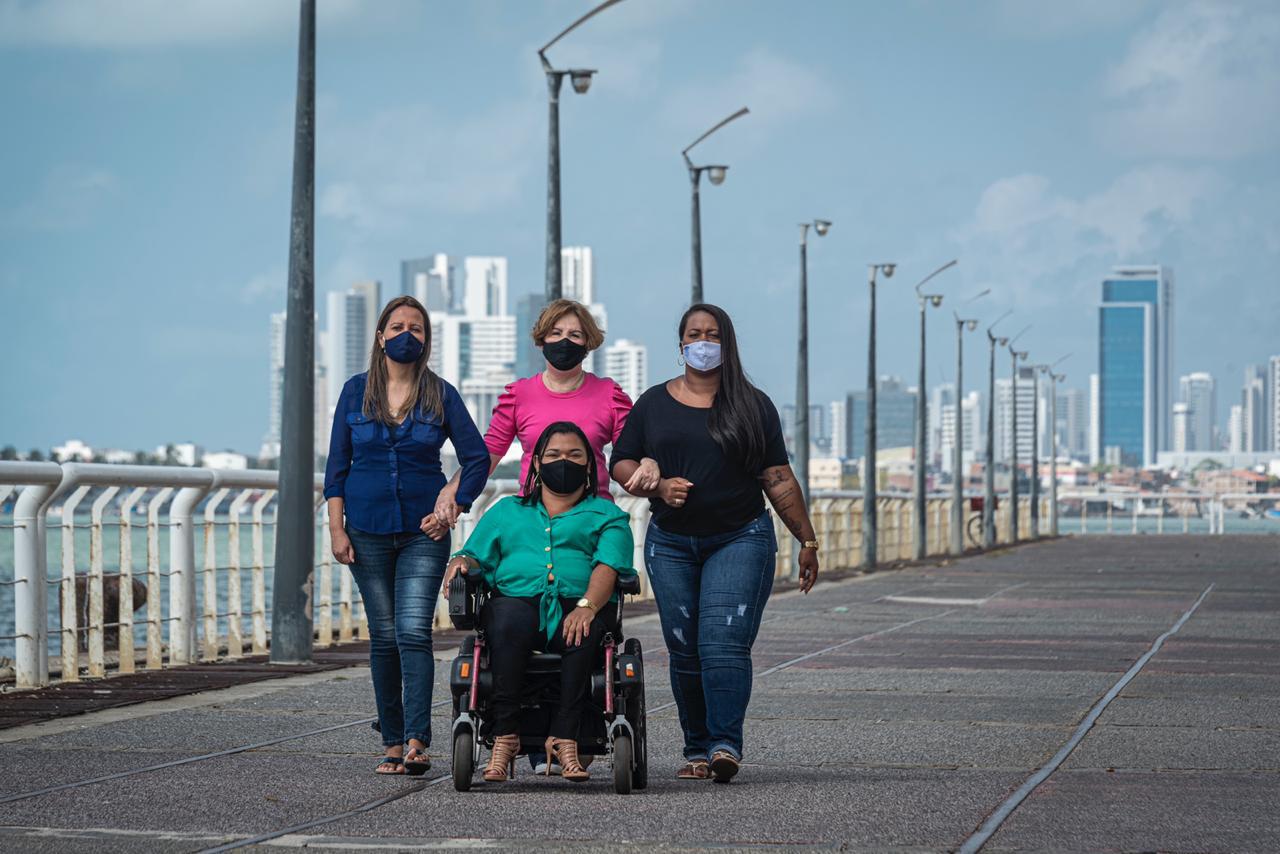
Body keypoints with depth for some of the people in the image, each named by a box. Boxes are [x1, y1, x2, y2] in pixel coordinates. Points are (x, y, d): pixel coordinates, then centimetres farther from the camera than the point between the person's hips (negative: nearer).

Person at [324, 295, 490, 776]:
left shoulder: (441, 395, 3)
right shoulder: (356, 392, 6)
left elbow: (476, 458, 6)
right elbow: (337, 463, 7)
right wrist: (336, 527, -1)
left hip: (423, 531, -1)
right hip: (369, 532, 2)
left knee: (413, 632, -14)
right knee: (383, 636, 3)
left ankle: (417, 741, -20)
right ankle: (392, 741, 9)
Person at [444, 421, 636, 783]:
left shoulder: (606, 515, 21)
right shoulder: (506, 511, 30)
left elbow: (607, 567, 3)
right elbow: (475, 555, 21)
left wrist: (587, 606, -17)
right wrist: (461, 564, -6)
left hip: (575, 607, -1)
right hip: (519, 600, 1)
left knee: (587, 630, -38)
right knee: (508, 620, -37)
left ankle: (563, 738, -40)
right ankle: (505, 736, -37)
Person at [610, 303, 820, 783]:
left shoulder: (752, 406, 7)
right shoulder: (653, 404, 11)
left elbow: (778, 480, 6)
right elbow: (622, 464, 10)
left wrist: (808, 541, 4)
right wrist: (659, 486, -10)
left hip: (740, 540, -2)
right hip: (671, 542, 2)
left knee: (724, 643, -16)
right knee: (685, 651, 1)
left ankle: (726, 744, -23)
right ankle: (697, 749, 8)